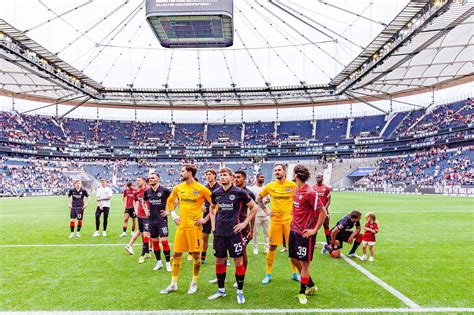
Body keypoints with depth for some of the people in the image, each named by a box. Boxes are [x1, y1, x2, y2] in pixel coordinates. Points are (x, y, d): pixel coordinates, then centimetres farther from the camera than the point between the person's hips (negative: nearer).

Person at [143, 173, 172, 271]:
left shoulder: (164, 190, -10)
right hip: (152, 220, 5)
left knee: (164, 241, -8)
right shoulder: (147, 191, 5)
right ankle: (159, 262, 23)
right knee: (155, 242, 10)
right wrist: (146, 211, 11)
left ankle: (168, 263, 5)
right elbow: (144, 202, 25)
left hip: (162, 219, -5)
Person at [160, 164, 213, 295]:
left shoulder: (201, 189, -9)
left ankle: (194, 284, 21)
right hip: (181, 225, 4)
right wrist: (173, 215, 11)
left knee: (196, 255, 4)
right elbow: (170, 201, 22)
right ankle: (173, 284, 21)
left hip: (195, 226, -4)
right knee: (176, 254, 8)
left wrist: (206, 219, -9)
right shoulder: (178, 188, 5)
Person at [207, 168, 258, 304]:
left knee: (238, 261, 2)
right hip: (219, 232, 5)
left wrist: (245, 223, -8)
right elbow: (212, 208, 24)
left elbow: (254, 207, -4)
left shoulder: (239, 192, -9)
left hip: (235, 232, -5)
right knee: (219, 261, 11)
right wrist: (213, 223, 13)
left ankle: (240, 291, 18)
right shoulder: (216, 193, 5)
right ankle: (221, 290, 28)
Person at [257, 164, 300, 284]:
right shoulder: (270, 186, 0)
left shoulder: (293, 185, -5)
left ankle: (295, 273, 24)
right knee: (272, 247, 4)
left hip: (289, 220, -1)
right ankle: (268, 274, 16)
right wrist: (266, 210, 5)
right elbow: (259, 198, 12)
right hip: (275, 220, 1)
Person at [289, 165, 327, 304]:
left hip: (305, 233, -9)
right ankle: (311, 285, 35)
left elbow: (323, 212, -18)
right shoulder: (296, 189, 6)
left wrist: (315, 230, -15)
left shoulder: (310, 192, -19)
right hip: (294, 230, 9)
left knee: (304, 263, 2)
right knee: (294, 259, 17)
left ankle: (302, 292, 20)